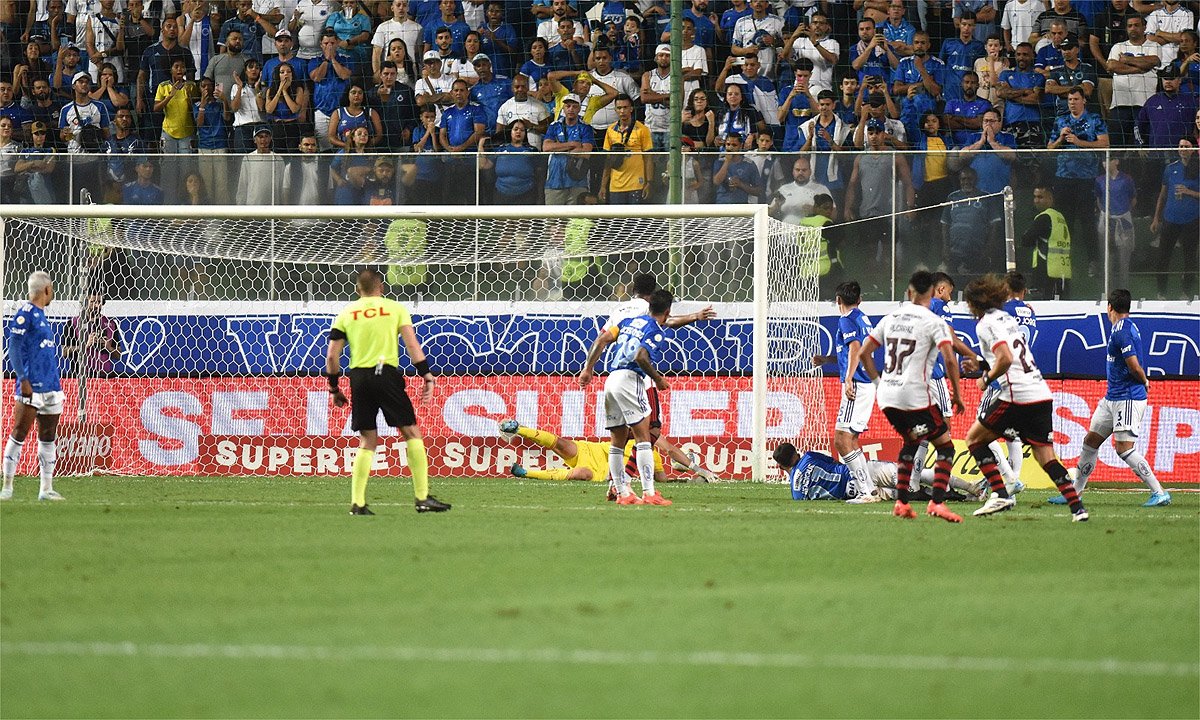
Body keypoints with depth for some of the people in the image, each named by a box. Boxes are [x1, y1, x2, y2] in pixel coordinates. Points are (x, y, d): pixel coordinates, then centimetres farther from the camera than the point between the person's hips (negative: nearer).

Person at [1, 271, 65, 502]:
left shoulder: (41, 315, 18)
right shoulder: (25, 313, -8)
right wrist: (23, 379, -19)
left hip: (51, 387, 9)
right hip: (31, 387, -9)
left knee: (48, 438, 9)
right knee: (19, 435, -7)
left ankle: (46, 489, 12)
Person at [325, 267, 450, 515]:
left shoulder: (346, 314, 12)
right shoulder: (395, 309, 7)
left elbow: (332, 356, 9)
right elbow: (412, 346, -2)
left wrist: (334, 389, 19)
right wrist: (427, 376, 1)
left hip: (358, 377, 3)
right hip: (386, 373, -3)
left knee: (367, 441, 11)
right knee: (412, 433, 5)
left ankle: (357, 502, 3)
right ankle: (422, 497, -1)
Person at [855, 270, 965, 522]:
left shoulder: (891, 318, 12)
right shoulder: (933, 322, -5)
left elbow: (864, 353, 16)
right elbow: (950, 361, -16)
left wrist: (878, 381, 28)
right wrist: (957, 395, -4)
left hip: (886, 397, 6)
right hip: (914, 396, -6)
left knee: (911, 441, 28)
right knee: (945, 446, 4)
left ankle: (901, 502, 20)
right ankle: (937, 502, -13)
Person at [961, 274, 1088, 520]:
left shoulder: (986, 324, -5)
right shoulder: (1007, 318, 22)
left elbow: (1006, 360, -19)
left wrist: (987, 379, -3)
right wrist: (982, 365, 26)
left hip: (1017, 396, -8)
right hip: (1042, 395, 8)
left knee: (974, 438, 8)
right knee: (1047, 459, 6)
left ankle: (1000, 495, -2)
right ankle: (1077, 507, -8)